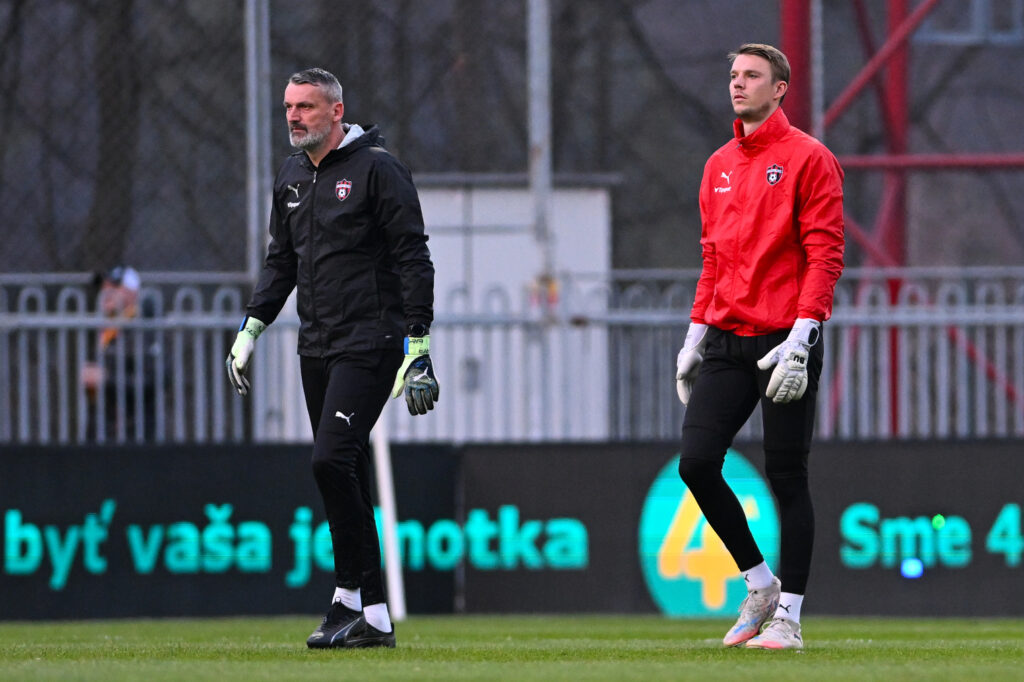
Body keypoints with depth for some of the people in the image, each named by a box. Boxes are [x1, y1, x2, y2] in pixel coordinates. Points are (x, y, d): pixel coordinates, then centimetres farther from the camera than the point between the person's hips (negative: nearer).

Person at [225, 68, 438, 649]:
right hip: (317, 348, 8)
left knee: (333, 460, -19)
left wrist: (419, 343, -16)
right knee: (345, 476, 6)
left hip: (369, 343, -8)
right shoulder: (291, 179, 15)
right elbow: (281, 262, 23)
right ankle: (374, 617, 9)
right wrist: (251, 329, 12)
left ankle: (350, 597, -13)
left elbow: (413, 258, -10)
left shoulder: (377, 169, -7)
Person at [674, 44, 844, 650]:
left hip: (784, 341, -6)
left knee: (786, 477, -2)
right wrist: (695, 338, 14)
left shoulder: (808, 158, -5)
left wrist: (800, 339, -19)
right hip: (726, 343, 6)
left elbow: (825, 255, -11)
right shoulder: (720, 165, 16)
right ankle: (758, 583, 12)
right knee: (696, 463, -4)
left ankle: (788, 614, 4)